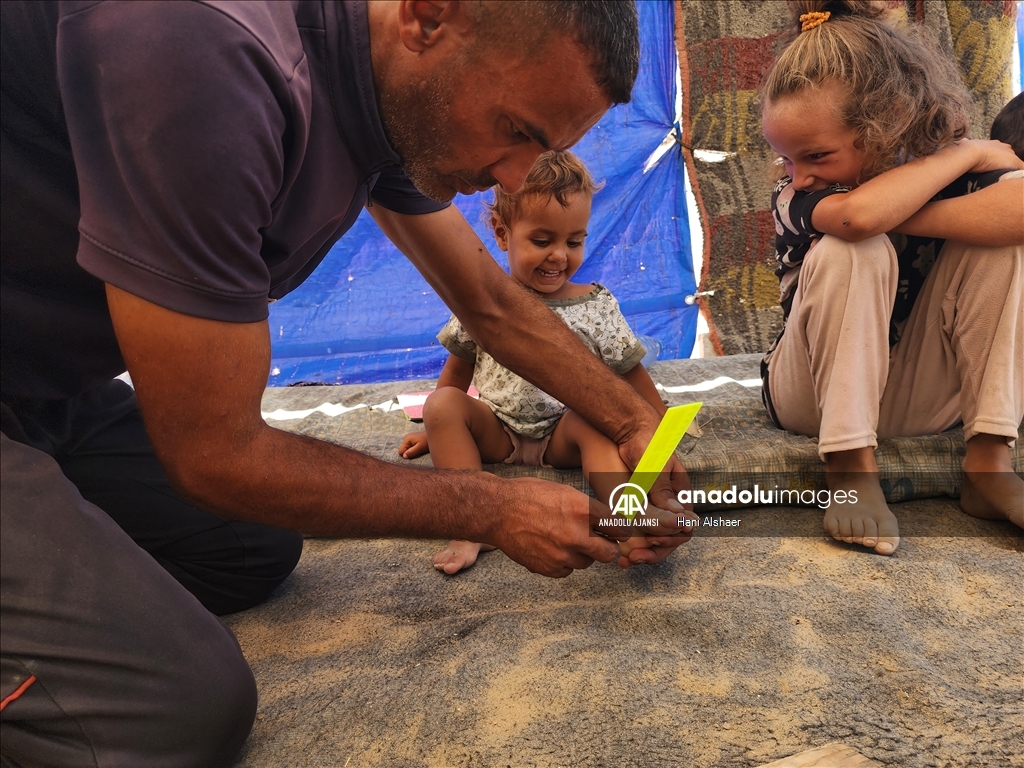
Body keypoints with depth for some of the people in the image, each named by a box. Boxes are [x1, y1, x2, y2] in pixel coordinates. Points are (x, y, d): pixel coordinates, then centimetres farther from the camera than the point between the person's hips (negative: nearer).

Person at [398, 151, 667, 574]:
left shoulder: (595, 305, 1)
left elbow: (631, 374, 6)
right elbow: (460, 366, 16)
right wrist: (436, 430, 19)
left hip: (564, 432, -1)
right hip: (496, 431, 2)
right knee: (442, 404, -24)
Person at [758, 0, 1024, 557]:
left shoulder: (945, 172, -11)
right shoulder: (793, 200, -19)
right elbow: (855, 215, -43)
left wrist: (897, 216, -31)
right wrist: (966, 154, -26)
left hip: (922, 398, 3)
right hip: (818, 397, -3)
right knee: (851, 252, -30)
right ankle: (851, 467, -25)